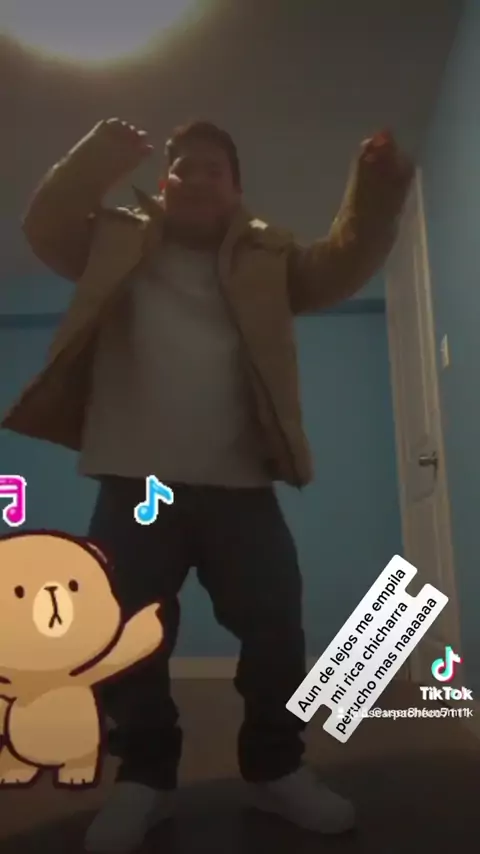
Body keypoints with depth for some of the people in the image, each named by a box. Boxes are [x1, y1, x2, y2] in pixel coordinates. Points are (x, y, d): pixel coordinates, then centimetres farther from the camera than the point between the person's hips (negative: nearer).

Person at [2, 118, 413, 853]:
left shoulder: (264, 256, 14)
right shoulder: (119, 242, 14)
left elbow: (339, 268, 6)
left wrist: (376, 195, -9)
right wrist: (96, 159, -9)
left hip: (240, 485, 1)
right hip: (135, 484, 0)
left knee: (275, 628, 4)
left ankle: (276, 767, 26)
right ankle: (145, 775, 26)